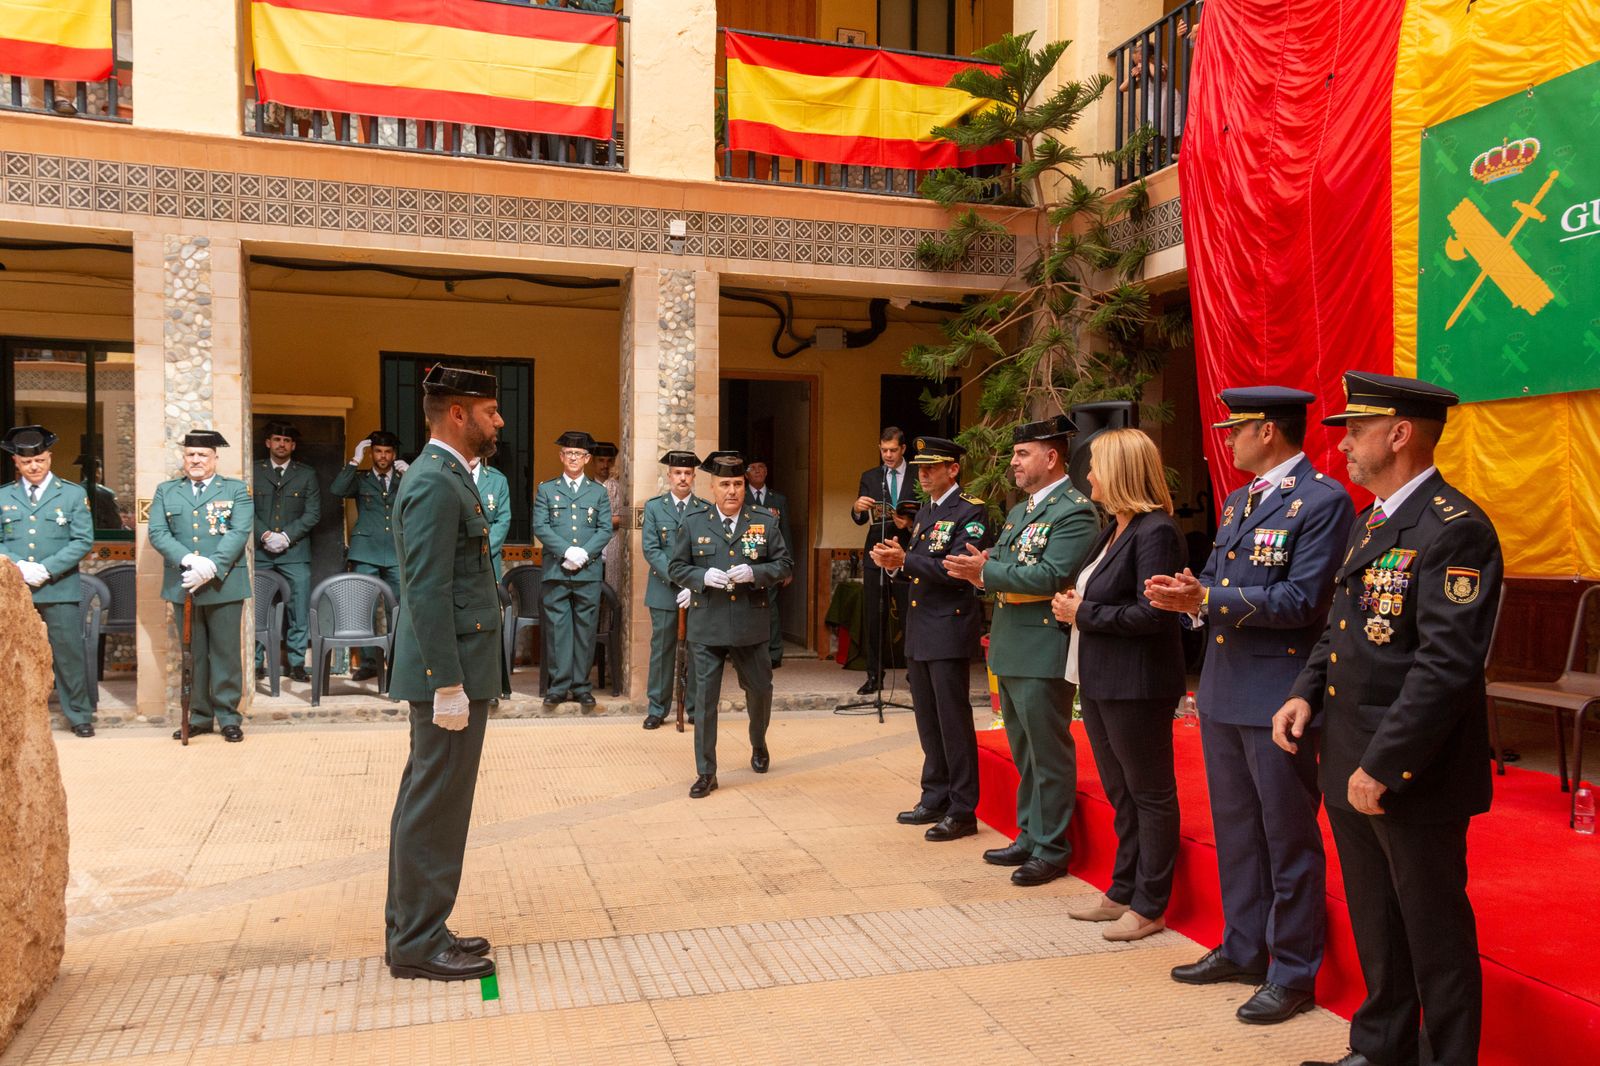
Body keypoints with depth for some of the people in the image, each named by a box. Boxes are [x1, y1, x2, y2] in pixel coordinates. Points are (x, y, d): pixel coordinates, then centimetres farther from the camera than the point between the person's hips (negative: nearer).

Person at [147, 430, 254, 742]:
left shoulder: (237, 491, 5)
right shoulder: (165, 491, 12)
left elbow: (239, 532, -8)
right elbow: (158, 533, 0)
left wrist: (211, 568, -20)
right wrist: (190, 561, -17)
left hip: (224, 585, -2)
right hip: (182, 585, 3)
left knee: (226, 653, 1)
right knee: (193, 654, 9)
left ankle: (228, 717, 9)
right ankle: (199, 716, 17)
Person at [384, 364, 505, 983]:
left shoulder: (445, 478, 16)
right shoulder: (436, 484, -16)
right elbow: (428, 593, -22)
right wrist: (448, 684, -22)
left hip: (455, 668, 11)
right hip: (451, 674, -11)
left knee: (425, 803, 16)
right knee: (436, 808, -1)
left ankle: (411, 930, 27)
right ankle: (419, 944, 10)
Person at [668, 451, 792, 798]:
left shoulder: (765, 520, 2)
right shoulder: (693, 522, 1)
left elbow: (782, 564, 3)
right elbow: (676, 568, 5)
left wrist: (754, 573, -16)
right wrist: (703, 577, -14)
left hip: (750, 626, 1)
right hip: (706, 627, -1)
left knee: (760, 690, 15)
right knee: (705, 698, 1)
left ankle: (759, 745, 45)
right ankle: (706, 773, 11)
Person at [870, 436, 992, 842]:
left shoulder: (972, 512, -10)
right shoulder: (924, 514, 17)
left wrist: (905, 559, -23)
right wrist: (895, 565, 0)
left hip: (950, 630, -9)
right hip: (919, 630, 9)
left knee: (953, 722, -2)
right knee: (928, 722, 15)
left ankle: (963, 811, 7)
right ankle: (935, 799, 26)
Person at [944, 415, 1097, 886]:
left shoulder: (1075, 511, -13)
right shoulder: (1019, 511, 17)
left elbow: (1052, 576, -24)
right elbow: (1000, 564, 16)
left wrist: (986, 571, -21)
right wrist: (979, 568, -6)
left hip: (1043, 652, -9)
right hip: (1010, 650, 9)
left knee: (1048, 755, 1)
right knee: (1024, 755, 18)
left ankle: (1051, 850, 13)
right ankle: (1029, 838, 30)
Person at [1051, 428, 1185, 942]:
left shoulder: (1155, 532, -17)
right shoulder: (1112, 530, 13)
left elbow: (1152, 613, -24)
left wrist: (1083, 613, -17)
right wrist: (1072, 604, -1)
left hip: (1137, 685, -10)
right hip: (1100, 681, 10)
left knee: (1150, 795, 4)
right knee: (1120, 793, 18)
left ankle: (1149, 906, 15)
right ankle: (1122, 893, 30)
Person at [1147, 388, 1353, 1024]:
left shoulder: (1323, 500, -12)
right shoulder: (1237, 500, 15)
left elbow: (1302, 601, -20)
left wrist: (1208, 600, -23)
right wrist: (1187, 595, -6)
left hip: (1278, 698, -9)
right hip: (1223, 690, 9)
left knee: (1288, 839, 4)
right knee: (1234, 830, 18)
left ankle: (1293, 975, 18)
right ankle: (1242, 950, 33)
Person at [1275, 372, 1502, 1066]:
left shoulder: (1454, 529, -17)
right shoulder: (1370, 522, 13)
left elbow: (1447, 664, -23)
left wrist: (1382, 767, -23)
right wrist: (1307, 693, 4)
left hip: (1411, 775, -9)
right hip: (1350, 766, 9)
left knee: (1434, 932, 7)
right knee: (1374, 927, 21)